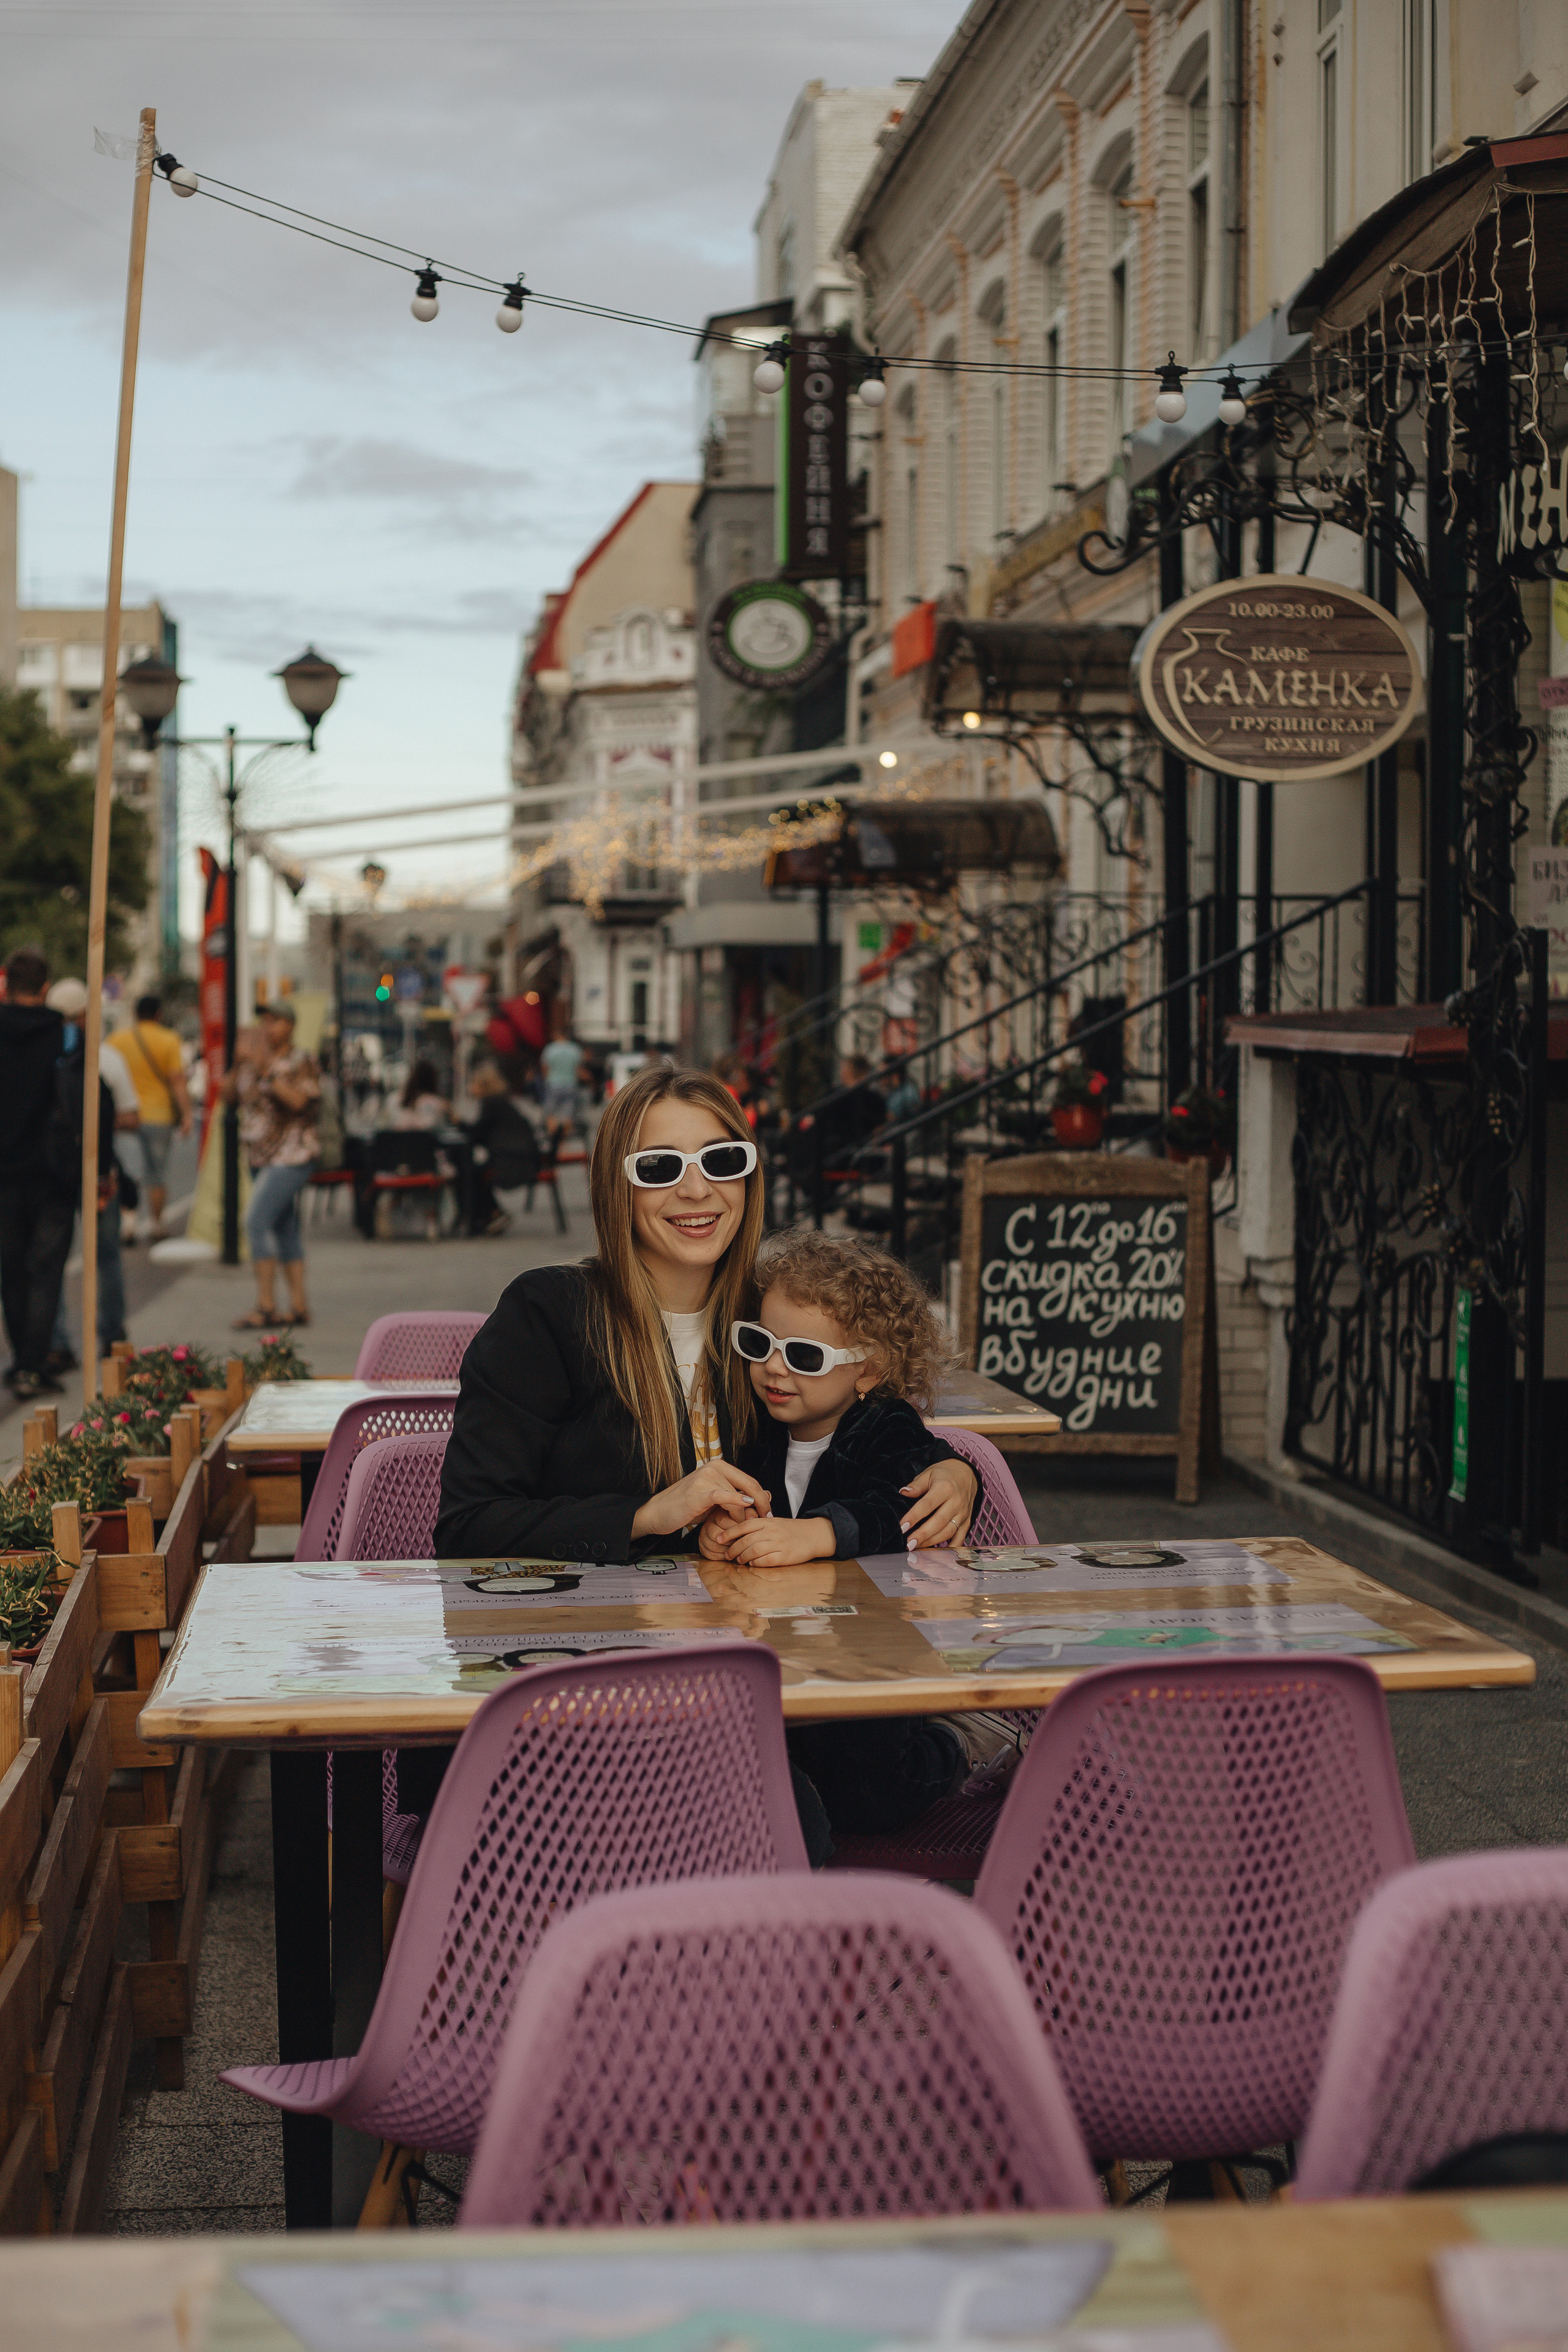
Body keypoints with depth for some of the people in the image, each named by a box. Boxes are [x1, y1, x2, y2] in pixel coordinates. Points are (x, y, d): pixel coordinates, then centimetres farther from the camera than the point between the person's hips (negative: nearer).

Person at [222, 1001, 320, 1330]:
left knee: (257, 1221, -17)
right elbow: (227, 1094, 8)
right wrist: (238, 1065, -8)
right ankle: (298, 1306, 14)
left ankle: (266, 1307, -16)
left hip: (291, 1157, -8)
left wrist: (267, 1068, -29)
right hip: (261, 1156, 8)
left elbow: (298, 1100, -24)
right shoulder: (254, 1061, 11)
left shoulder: (300, 1063, -9)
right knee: (284, 1230, 10)